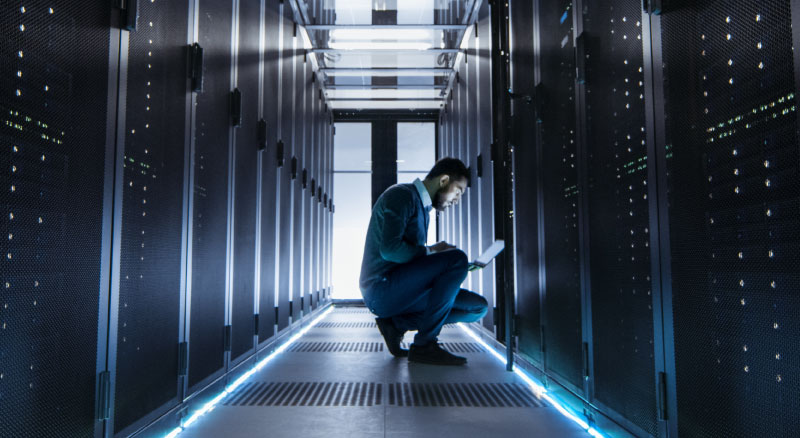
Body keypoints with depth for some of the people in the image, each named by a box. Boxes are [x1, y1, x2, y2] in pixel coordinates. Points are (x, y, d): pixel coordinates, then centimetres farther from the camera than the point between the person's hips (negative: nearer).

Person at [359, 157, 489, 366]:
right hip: (380, 288, -9)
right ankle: (424, 345, -18)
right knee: (457, 258, -23)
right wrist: (430, 250, -9)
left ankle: (396, 323, -1)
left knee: (478, 307, 1)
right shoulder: (401, 195, -8)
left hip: (399, 290, 9)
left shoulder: (423, 208, 21)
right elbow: (390, 249, -22)